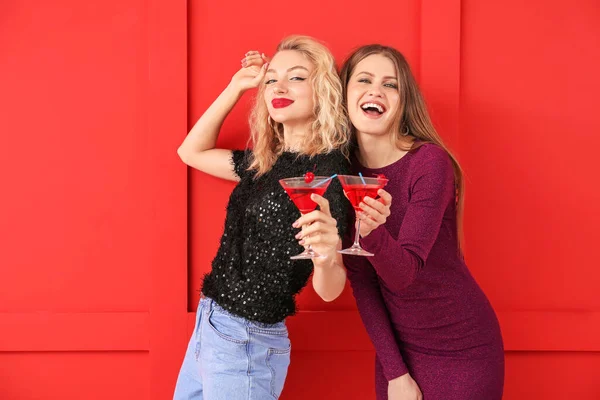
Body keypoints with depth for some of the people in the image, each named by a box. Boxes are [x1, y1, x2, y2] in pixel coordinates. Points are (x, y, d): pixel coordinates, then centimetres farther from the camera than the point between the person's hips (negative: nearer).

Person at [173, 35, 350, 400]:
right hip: (209, 326, 7)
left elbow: (328, 290, -18)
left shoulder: (329, 169, -17)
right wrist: (236, 86, 8)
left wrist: (327, 257, -41)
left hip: (246, 342, -7)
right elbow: (192, 152, 16)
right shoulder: (265, 162, 3)